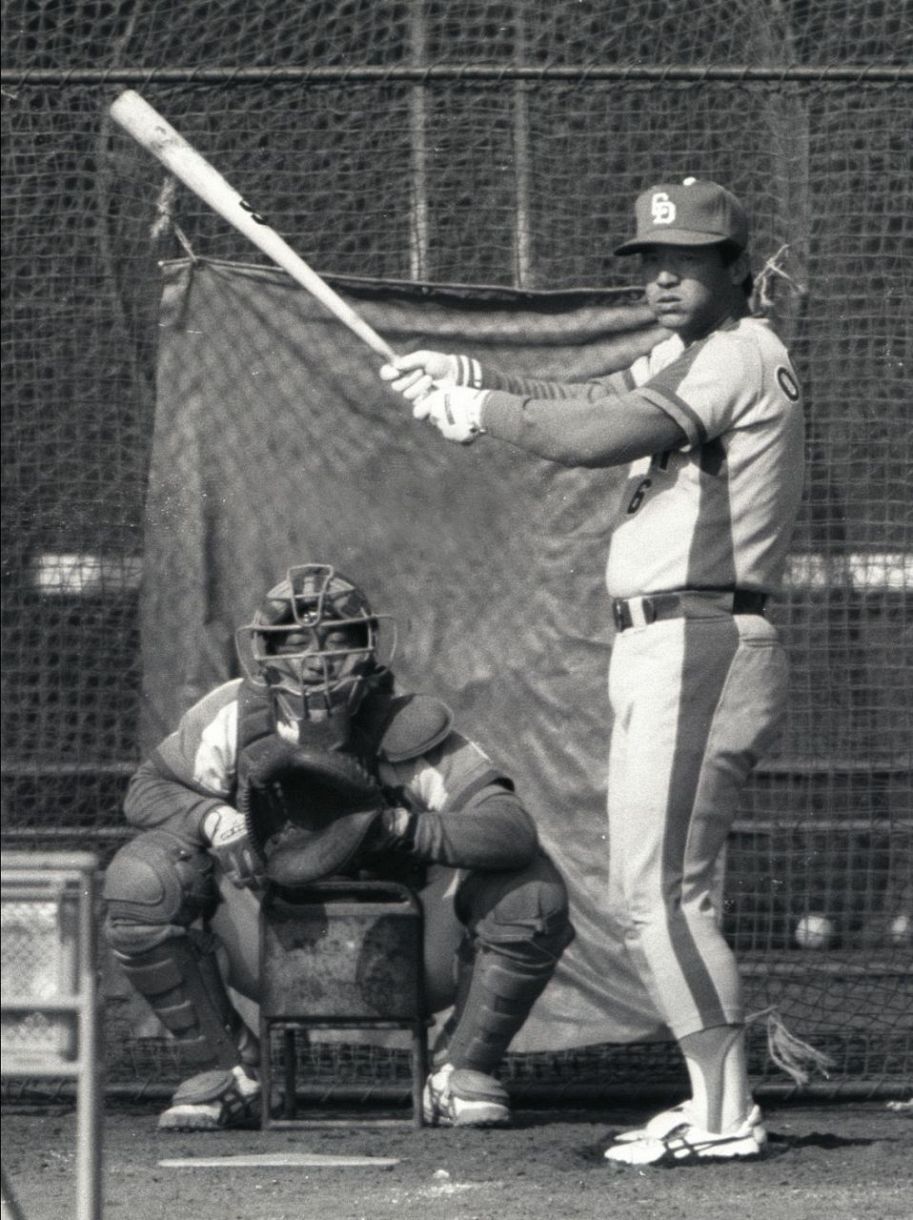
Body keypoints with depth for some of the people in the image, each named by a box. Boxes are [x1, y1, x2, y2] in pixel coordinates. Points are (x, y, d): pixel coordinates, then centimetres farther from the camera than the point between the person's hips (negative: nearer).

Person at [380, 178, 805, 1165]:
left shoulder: (739, 355, -11)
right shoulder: (683, 359, 21)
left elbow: (588, 440, -21)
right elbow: (581, 406, 16)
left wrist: (473, 412, -9)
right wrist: (467, 374, 1)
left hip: (697, 646, -11)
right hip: (662, 649, 11)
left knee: (656, 896, -12)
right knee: (658, 898, 13)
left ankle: (727, 1115, -10)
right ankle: (714, 1105, 16)